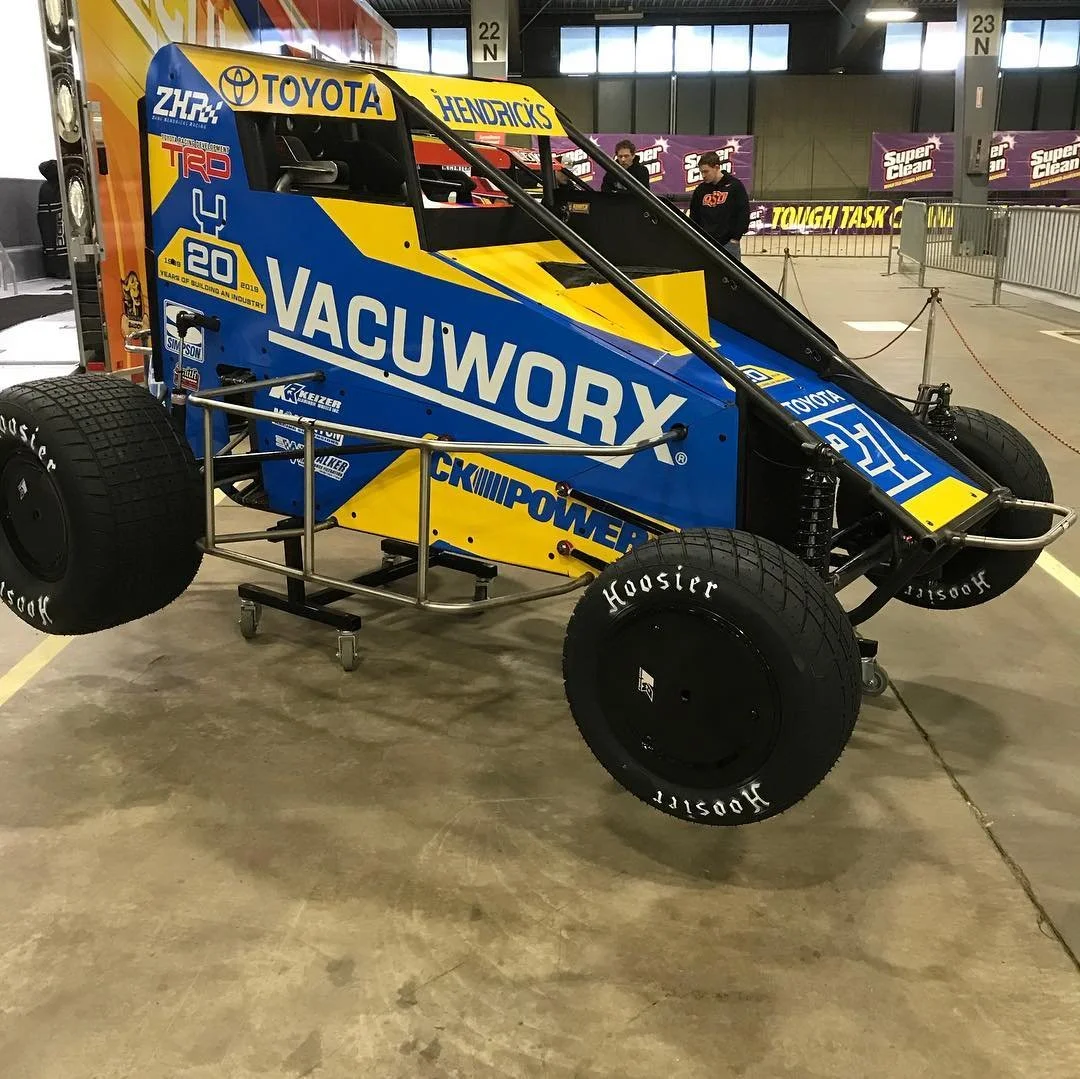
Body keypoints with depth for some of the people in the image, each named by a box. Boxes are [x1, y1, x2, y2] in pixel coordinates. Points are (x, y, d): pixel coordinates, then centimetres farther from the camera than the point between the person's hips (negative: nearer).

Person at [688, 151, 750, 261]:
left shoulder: (735, 185, -2)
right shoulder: (700, 190, 10)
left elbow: (744, 213, -3)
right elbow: (694, 218, 17)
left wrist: (735, 238, -7)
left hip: (729, 245, -4)